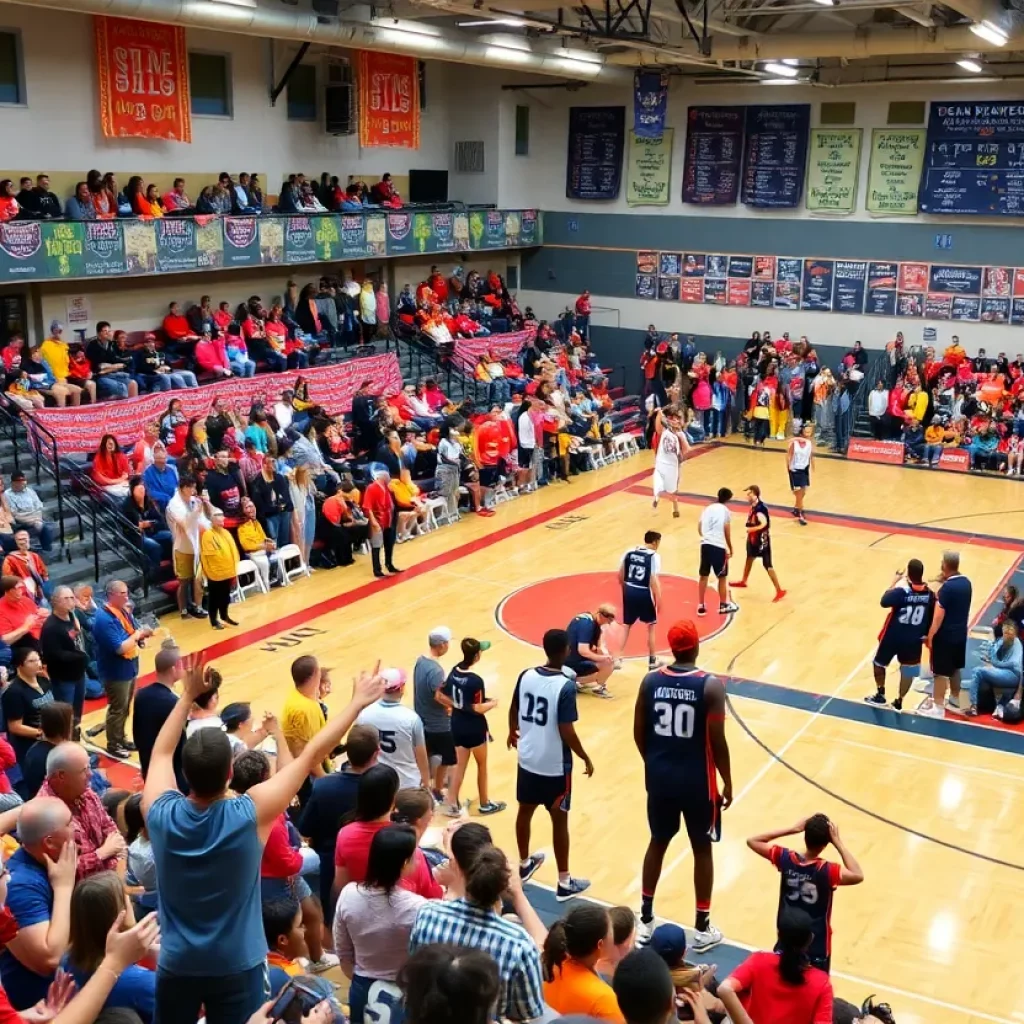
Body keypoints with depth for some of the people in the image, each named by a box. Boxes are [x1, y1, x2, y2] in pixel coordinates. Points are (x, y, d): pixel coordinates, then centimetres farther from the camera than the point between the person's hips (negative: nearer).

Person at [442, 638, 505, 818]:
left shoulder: (454, 672, -6)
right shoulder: (475, 681, -27)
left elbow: (447, 698, 3)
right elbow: (478, 709, -22)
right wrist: (493, 703, -5)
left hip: (457, 725, 6)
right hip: (475, 728, -6)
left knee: (460, 765, 18)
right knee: (482, 765, 15)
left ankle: (452, 804, 18)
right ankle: (484, 804, 30)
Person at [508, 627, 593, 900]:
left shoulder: (526, 676, -4)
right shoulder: (566, 686, -23)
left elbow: (513, 710, 10)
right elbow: (566, 731, -23)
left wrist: (513, 732, 31)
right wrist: (585, 758, -8)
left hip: (527, 759, 6)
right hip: (555, 765, -6)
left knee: (525, 810, 21)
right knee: (559, 820, 6)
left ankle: (524, 864, 41)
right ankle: (564, 883, 17)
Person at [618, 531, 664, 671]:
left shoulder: (629, 552, 5)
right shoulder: (654, 556, -10)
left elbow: (620, 575, 8)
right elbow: (653, 580, -16)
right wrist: (658, 599, -10)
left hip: (629, 591, 4)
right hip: (644, 593, -4)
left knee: (627, 625, 17)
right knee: (651, 626, 14)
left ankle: (619, 658, 15)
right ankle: (652, 660, 21)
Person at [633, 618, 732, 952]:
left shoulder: (650, 681, -5)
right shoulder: (711, 685, -16)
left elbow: (639, 734, 3)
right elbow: (717, 741, -14)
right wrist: (727, 782, -1)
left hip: (660, 777, 3)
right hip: (697, 781, -3)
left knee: (657, 843, 19)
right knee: (702, 850, 12)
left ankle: (645, 919, 28)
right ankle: (702, 927, 22)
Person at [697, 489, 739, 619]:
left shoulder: (708, 508, 13)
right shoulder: (726, 511, -3)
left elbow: (699, 528, 14)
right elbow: (727, 533, -6)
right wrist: (730, 549, 5)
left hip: (705, 544, 5)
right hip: (719, 547, -5)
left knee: (703, 576, 14)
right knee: (722, 577, 10)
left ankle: (701, 606, 17)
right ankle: (723, 606, 19)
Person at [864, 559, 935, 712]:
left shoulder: (902, 591, -23)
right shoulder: (929, 594, -6)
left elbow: (884, 601, -30)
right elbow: (931, 617, 2)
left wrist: (894, 582, -19)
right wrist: (926, 635, 17)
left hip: (893, 636, -3)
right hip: (914, 639, 3)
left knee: (878, 663, 20)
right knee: (908, 670, 15)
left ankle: (880, 695, 29)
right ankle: (899, 702, 20)